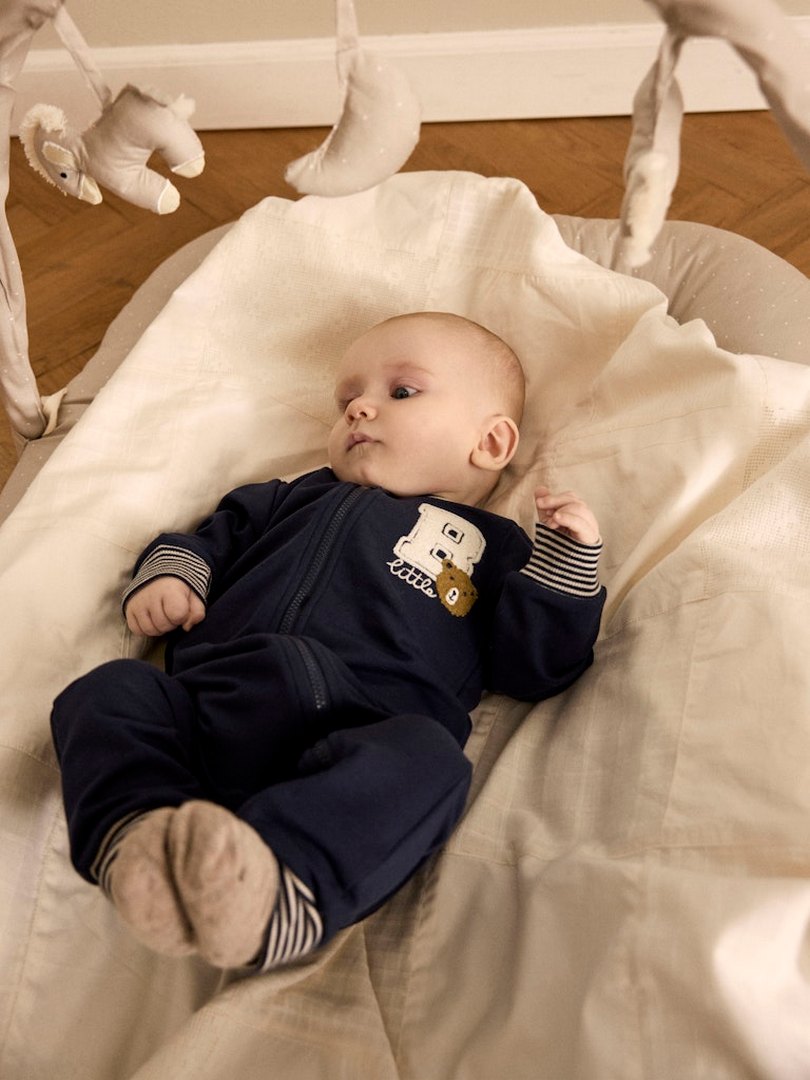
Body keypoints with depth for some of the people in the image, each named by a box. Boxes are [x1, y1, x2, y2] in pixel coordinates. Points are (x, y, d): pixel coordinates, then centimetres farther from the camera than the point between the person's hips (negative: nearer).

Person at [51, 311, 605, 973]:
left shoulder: (491, 547, 23)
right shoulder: (301, 497, 34)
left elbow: (534, 665, 12)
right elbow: (210, 540, 39)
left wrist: (568, 556, 0)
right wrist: (166, 573, 16)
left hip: (359, 741, -3)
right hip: (205, 705, 4)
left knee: (428, 760, -34)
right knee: (106, 691, -17)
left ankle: (279, 895, -52)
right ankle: (138, 840, -39)